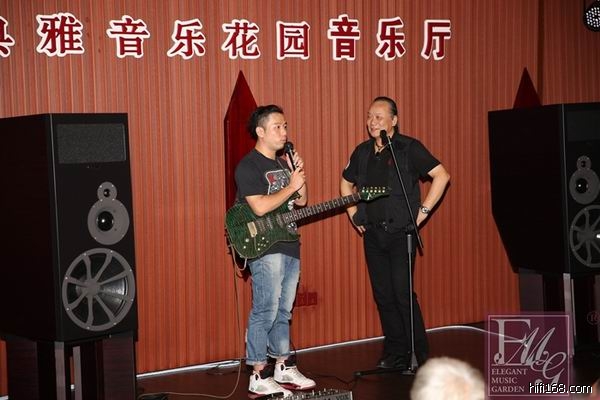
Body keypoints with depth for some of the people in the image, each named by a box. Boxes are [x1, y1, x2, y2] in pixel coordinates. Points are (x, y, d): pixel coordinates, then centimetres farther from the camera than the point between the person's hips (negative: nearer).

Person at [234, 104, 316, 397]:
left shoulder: (283, 163, 17)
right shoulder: (248, 166, -10)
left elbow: (301, 202, 15)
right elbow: (260, 207, -22)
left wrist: (299, 175, 0)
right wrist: (290, 185, -15)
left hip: (289, 246, 9)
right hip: (265, 249, -8)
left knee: (284, 311, 14)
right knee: (265, 312, -9)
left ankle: (283, 368, 23)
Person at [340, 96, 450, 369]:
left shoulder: (409, 148, -6)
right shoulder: (362, 152, 11)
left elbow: (441, 175, -9)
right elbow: (346, 184, 27)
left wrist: (424, 210, -11)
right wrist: (353, 214, 16)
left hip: (400, 233, -6)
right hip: (373, 234, 6)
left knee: (402, 294, -10)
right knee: (383, 296, 8)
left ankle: (420, 355, 1)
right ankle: (395, 354, 17)